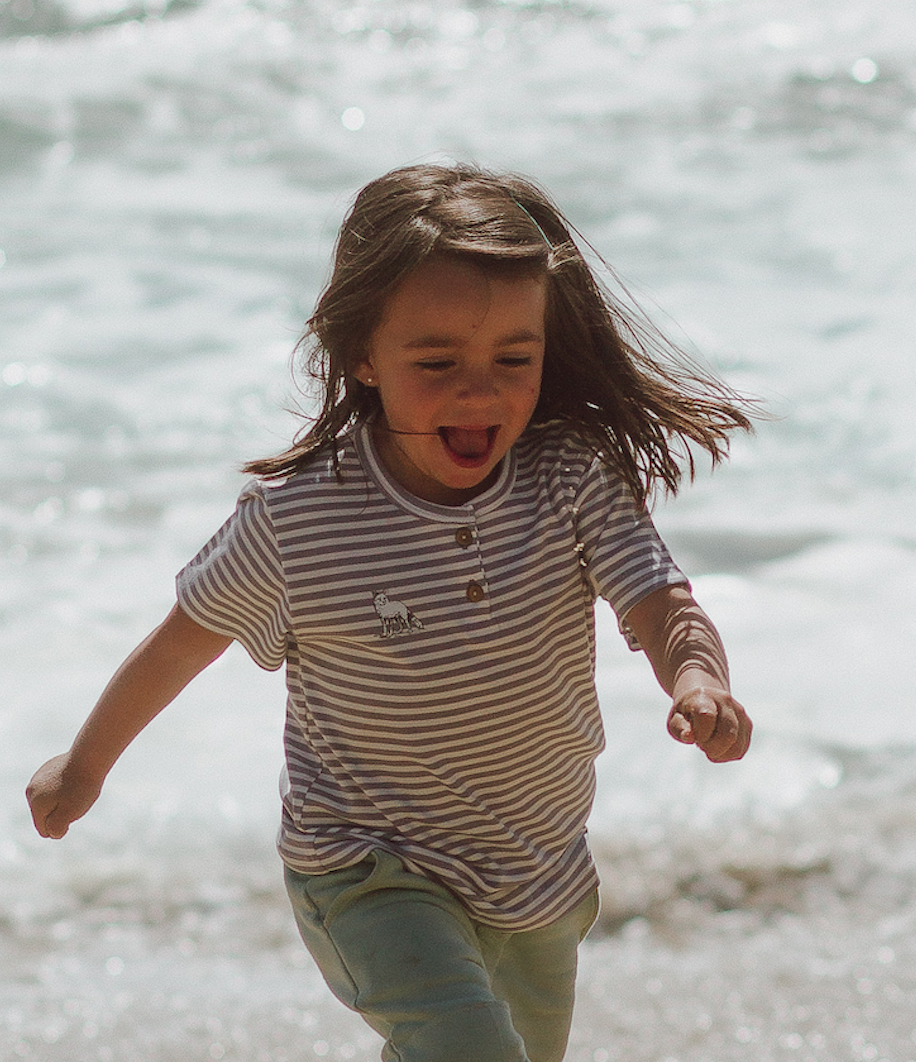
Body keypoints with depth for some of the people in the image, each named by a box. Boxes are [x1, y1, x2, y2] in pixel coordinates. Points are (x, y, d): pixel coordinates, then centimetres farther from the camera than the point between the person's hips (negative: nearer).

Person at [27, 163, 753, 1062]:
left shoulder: (575, 478, -15)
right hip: (369, 875, -4)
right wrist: (85, 765, 10)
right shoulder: (295, 516, -19)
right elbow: (185, 641, -4)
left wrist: (699, 681, -47)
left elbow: (665, 613, -22)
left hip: (540, 877, 4)